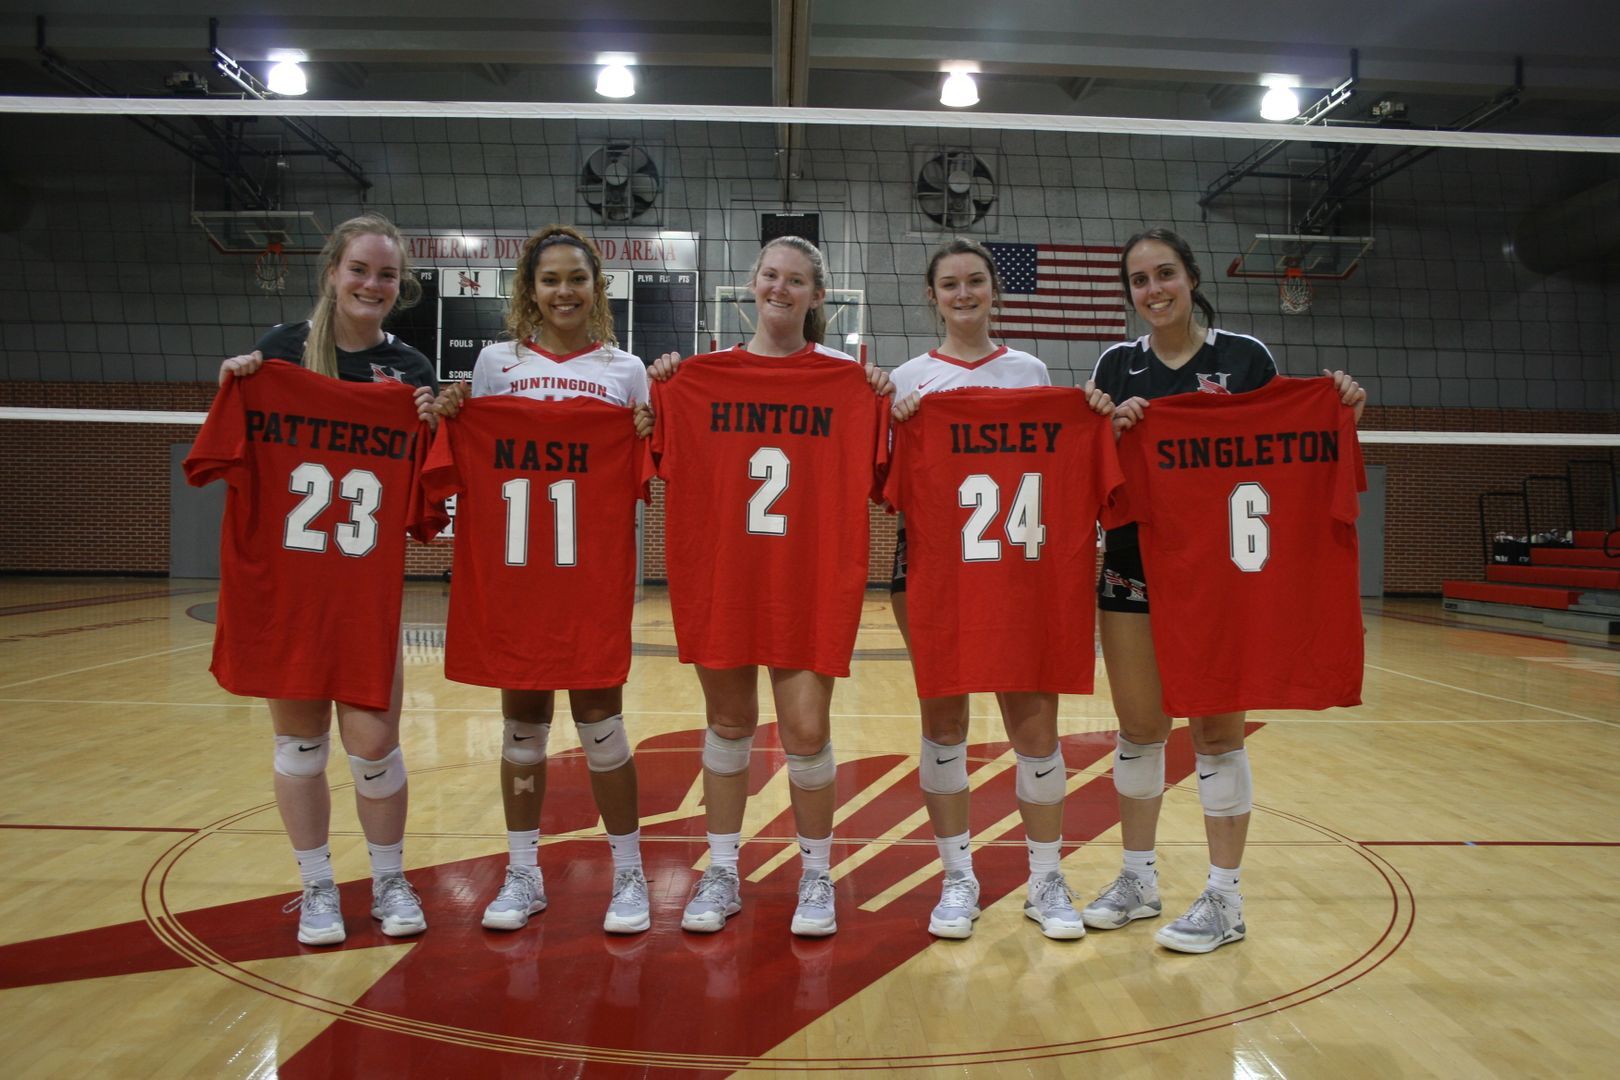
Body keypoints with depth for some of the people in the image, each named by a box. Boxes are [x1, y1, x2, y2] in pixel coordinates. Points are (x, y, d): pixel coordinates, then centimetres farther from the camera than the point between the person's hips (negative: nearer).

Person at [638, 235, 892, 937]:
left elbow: (869, 482, 3)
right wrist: (662, 394, -3)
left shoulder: (844, 378, 3)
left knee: (807, 729, -4)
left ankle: (817, 877, 19)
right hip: (721, 568, 2)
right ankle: (722, 875, 26)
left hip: (808, 575, -2)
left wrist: (881, 405, -9)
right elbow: (674, 469, 8)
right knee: (729, 720, 11)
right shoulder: (706, 373, 7)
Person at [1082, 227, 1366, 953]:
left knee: (1216, 728, 3)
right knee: (1138, 726, 9)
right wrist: (1112, 428, -14)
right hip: (1133, 566, 3)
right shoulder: (1117, 367, 6)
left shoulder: (1245, 357, 0)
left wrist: (1338, 416, -14)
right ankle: (1138, 878, 25)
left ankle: (1224, 898, 16)